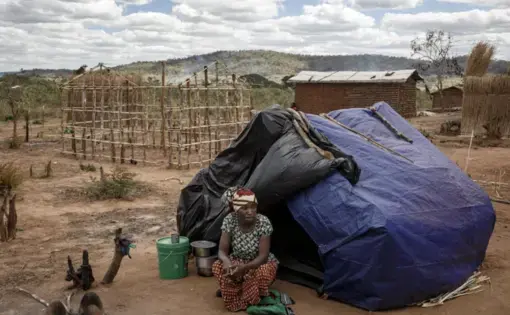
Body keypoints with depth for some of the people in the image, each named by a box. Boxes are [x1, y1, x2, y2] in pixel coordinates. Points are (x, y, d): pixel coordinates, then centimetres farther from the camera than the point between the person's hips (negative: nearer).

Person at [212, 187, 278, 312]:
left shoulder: (263, 222, -27)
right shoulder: (230, 220, -20)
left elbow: (263, 256, -27)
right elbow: (222, 251, -18)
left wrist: (244, 267, -44)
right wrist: (226, 261, -42)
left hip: (259, 264, -2)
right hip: (237, 262, 2)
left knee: (264, 272, -36)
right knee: (218, 267, -28)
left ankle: (252, 301, -2)